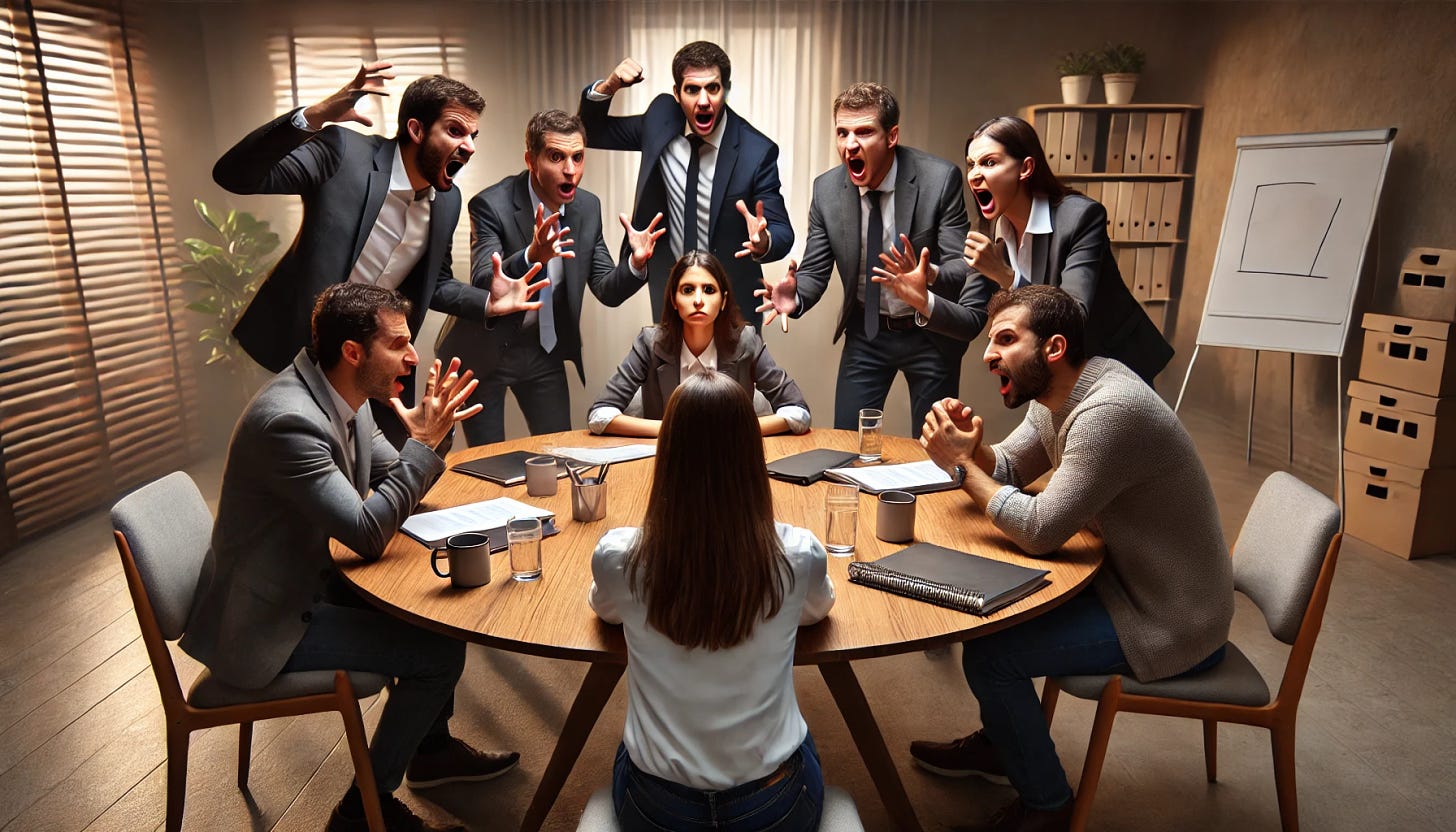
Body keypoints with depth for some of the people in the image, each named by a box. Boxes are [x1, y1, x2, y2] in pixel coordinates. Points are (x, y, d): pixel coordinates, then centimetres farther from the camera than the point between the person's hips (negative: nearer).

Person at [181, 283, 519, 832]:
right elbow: (368, 534, -29)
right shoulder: (289, 420, -29)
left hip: (307, 582, 9)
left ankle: (432, 747, 29)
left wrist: (432, 431, -11)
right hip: (265, 624, -9)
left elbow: (396, 484, 7)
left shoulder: (342, 398, -1)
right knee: (439, 653, -11)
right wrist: (425, 442, -26)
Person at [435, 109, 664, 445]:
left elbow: (607, 291, -3)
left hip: (544, 350, 4)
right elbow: (482, 285, -32)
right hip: (485, 350, -4)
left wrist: (636, 262, -25)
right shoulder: (491, 204, -20)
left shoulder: (588, 207, -5)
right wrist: (532, 256, -50)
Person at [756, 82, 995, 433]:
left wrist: (929, 274, -42)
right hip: (865, 333, 2)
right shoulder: (826, 188, -9)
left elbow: (961, 269, -19)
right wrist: (795, 297, -28)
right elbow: (815, 271, -5)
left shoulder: (940, 179, -19)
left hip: (930, 332, -2)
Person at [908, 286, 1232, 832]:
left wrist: (961, 462, -20)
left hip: (1170, 623, -9)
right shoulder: (1058, 395, -1)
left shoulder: (1109, 411, -30)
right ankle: (999, 743, 30)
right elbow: (1006, 468, 9)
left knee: (988, 653, -15)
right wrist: (968, 448, -13)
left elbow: (1039, 532, -29)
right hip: (1128, 577, 9)